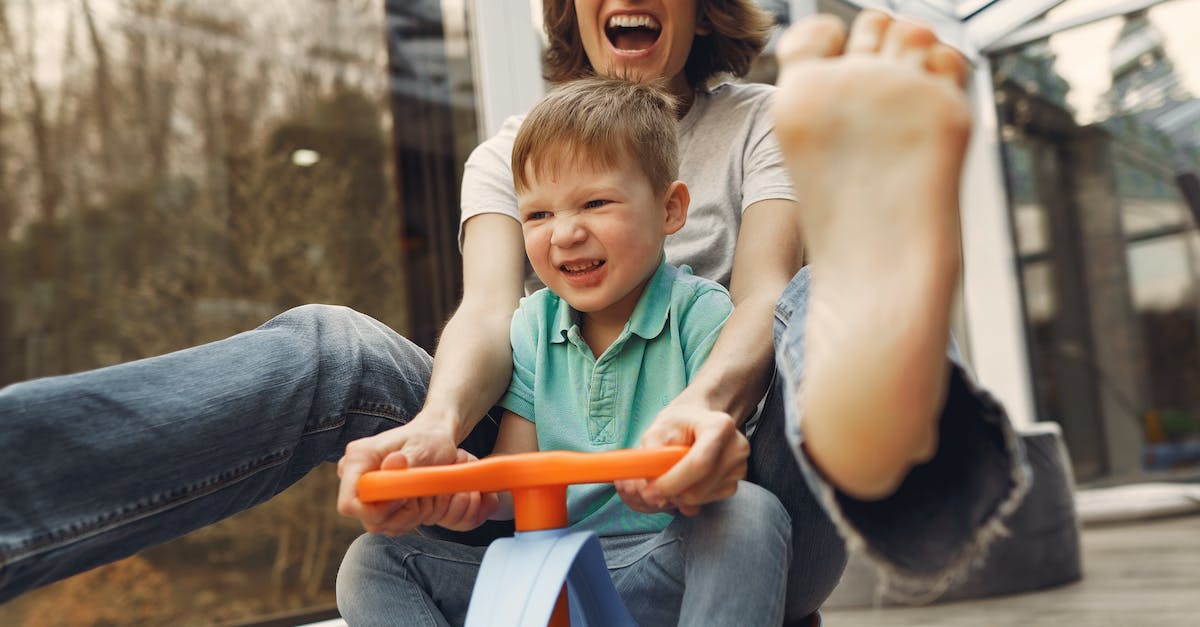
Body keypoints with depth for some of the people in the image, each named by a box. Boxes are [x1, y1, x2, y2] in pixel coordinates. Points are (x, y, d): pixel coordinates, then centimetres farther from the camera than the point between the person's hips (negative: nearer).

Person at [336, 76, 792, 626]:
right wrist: (475, 491, -19)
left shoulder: (699, 313, -5)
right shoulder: (533, 327, 8)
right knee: (371, 564, -8)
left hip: (666, 567, -4)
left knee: (749, 513, -35)